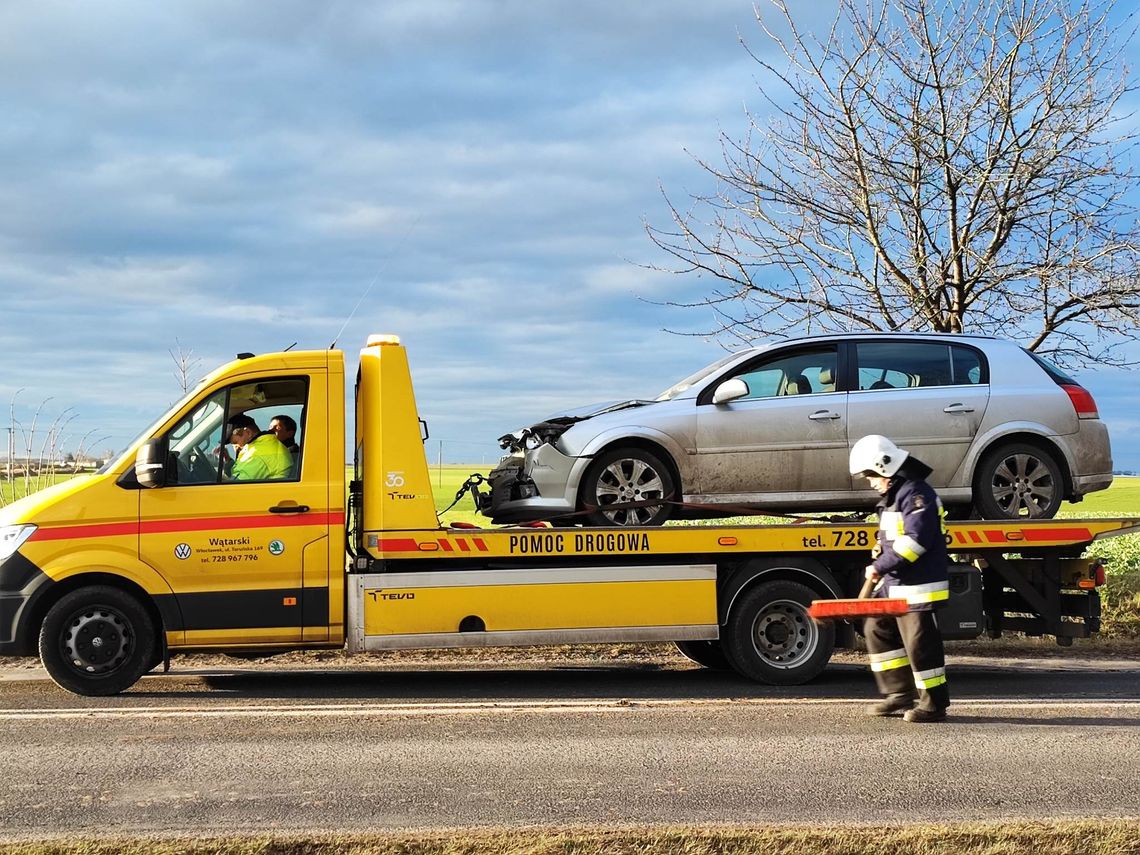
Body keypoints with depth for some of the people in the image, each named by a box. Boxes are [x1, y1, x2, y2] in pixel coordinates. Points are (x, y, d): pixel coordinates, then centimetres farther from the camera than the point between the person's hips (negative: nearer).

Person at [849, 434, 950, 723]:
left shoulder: (917, 494, -15)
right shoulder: (894, 495, 18)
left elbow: (915, 540, -24)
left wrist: (880, 566, -21)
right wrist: (880, 562, 7)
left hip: (919, 586, -11)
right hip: (895, 585, 11)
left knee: (920, 643, -6)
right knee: (877, 629, 12)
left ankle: (934, 704, 4)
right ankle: (899, 694, 17)